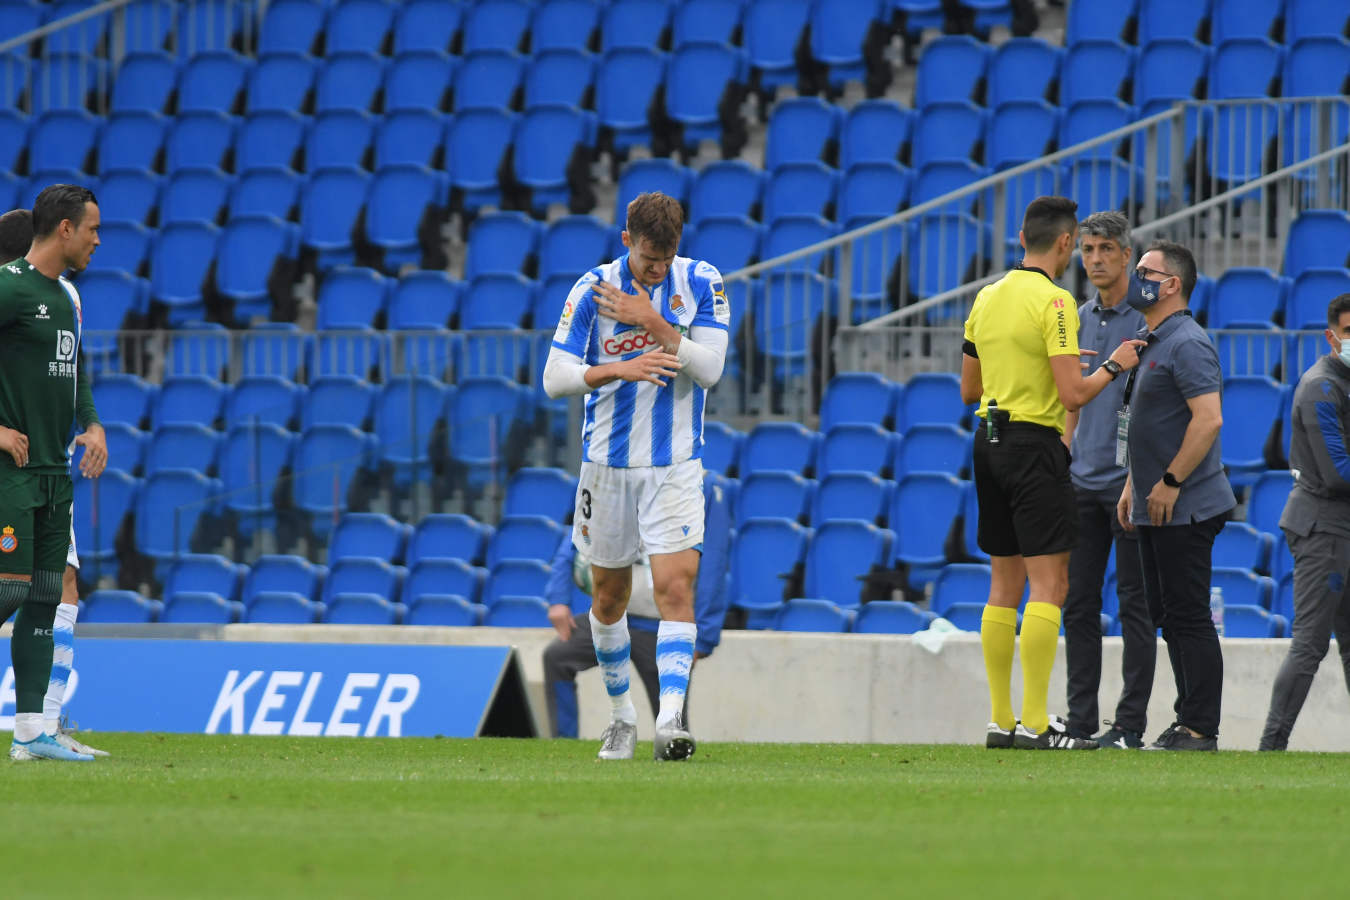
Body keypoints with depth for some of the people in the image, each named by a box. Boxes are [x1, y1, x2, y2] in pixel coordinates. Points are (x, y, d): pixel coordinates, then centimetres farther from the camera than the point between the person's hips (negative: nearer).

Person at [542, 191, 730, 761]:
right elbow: (555, 377, -11)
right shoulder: (592, 290, -7)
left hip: (675, 465, -1)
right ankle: (622, 715, 28)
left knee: (675, 585, -16)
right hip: (608, 463, 1)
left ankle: (670, 720, -24)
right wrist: (620, 370, -26)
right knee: (609, 595, 10)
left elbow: (710, 368, -12)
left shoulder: (702, 284, -4)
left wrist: (653, 323, -20)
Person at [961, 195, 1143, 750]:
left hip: (989, 439, 8)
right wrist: (1113, 366, 0)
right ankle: (1034, 723, -12)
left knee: (1005, 585, 11)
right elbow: (1073, 394, -17)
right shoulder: (1053, 302, -12)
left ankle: (1000, 720, 11)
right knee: (1049, 584, -7)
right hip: (1034, 444, -8)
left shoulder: (987, 298, 11)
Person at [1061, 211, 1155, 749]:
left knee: (1134, 603, -3)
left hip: (1130, 480, -7)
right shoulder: (1081, 318, 13)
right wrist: (1061, 467, 13)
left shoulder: (1147, 317, -7)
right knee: (1079, 603, 6)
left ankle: (1131, 724, -1)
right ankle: (1080, 721, 11)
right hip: (1084, 480, 7)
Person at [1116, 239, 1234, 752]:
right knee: (1168, 614, 12)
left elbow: (1208, 419, -23)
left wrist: (1171, 483, -22)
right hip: (1156, 510, 10)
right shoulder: (1151, 343, 18)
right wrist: (1132, 487, 20)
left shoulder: (1187, 344, -14)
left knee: (1189, 616, -9)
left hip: (1185, 509, -10)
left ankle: (1201, 729, -7)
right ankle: (1187, 722, 17)